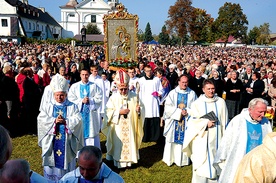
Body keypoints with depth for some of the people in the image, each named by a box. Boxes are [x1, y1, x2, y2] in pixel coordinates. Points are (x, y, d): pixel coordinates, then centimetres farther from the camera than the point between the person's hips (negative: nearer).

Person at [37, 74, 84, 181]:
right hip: (52, 141, 1)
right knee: (52, 162, 7)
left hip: (67, 141, -1)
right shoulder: (47, 106, 6)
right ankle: (51, 179, 21)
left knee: (66, 164, 7)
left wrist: (65, 121, -20)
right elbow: (41, 119, -6)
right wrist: (54, 121, -18)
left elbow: (77, 120, -8)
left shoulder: (72, 107, 3)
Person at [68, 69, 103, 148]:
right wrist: (81, 101, -12)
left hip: (91, 113, 0)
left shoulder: (94, 86, 4)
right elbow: (71, 99, -2)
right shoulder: (74, 86, 5)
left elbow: (99, 98, -1)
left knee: (91, 131, 3)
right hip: (79, 112, 0)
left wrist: (90, 100, -14)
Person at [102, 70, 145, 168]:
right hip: (117, 128, -1)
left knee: (130, 143, 8)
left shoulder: (134, 96, -2)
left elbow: (140, 110, 5)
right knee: (118, 145, 6)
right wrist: (119, 112, -18)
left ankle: (129, 161, 24)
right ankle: (118, 163, 20)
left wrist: (138, 110, -18)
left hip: (130, 127, 1)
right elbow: (108, 112, -6)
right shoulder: (113, 97, -6)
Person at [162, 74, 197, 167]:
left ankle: (183, 159, 12)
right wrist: (179, 111, -13)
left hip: (187, 121, 0)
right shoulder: (172, 93, 1)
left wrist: (187, 111, -15)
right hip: (174, 120, 0)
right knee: (173, 139, 5)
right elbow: (168, 107, -5)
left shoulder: (192, 94, 3)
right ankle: (170, 159, 16)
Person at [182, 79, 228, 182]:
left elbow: (224, 121, 7)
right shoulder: (197, 103, -1)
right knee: (202, 163, 1)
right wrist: (206, 123, -14)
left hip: (217, 137, 2)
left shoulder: (221, 102, 3)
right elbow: (193, 120, -4)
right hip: (202, 138, -2)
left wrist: (225, 136, 5)